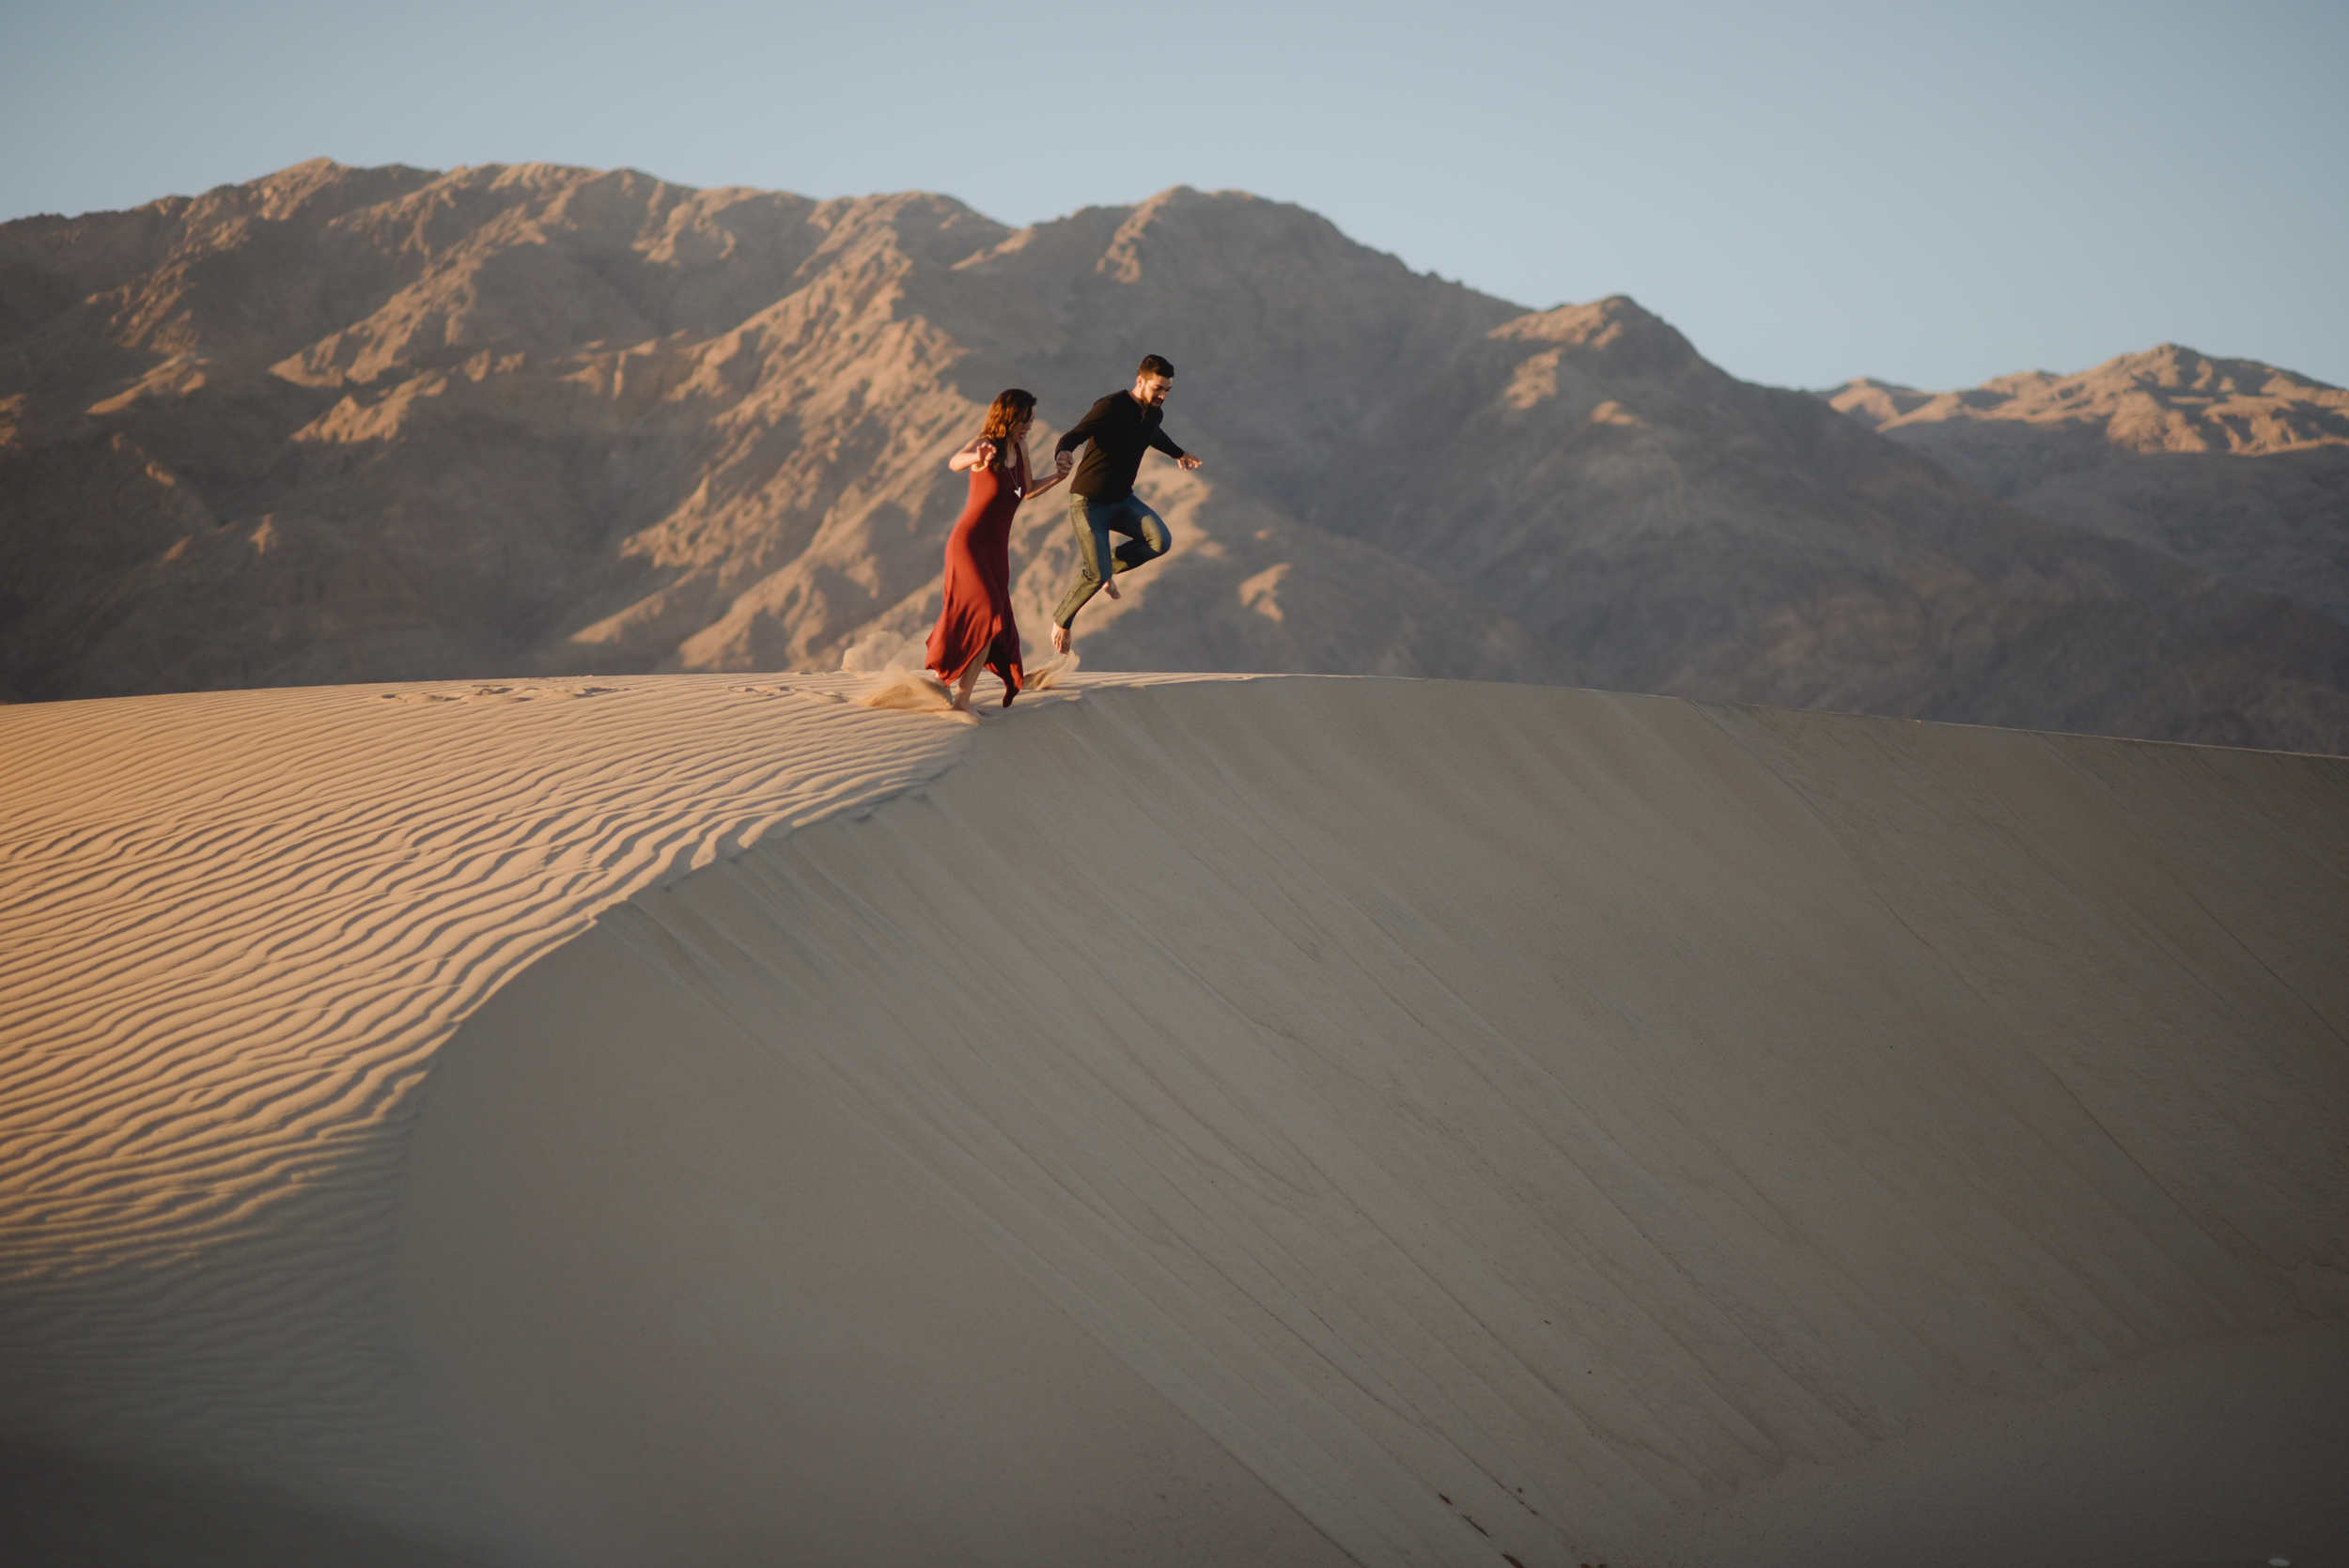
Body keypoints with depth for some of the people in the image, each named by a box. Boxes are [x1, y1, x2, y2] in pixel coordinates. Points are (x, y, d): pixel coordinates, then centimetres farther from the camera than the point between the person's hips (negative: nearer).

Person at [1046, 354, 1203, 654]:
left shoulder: (1154, 413, 1)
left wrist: (1178, 453, 42)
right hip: (1089, 501, -7)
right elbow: (1072, 437, -31)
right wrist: (1061, 455, -54)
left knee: (1160, 540, -19)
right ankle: (1061, 620, 13)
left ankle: (1109, 566, 8)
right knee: (1096, 576, -15)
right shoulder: (1111, 408, -23)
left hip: (1122, 499, 7)